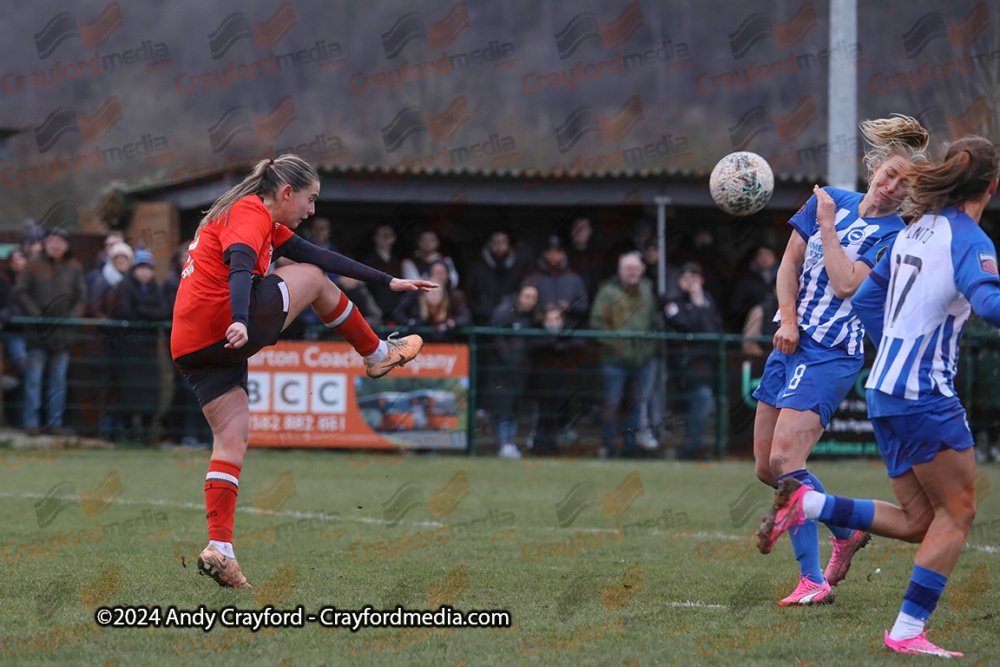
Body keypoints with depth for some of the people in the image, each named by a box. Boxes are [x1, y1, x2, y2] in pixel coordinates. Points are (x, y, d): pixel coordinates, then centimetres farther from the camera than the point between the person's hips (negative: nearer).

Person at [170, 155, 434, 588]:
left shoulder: (264, 222, 27)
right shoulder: (250, 213, -6)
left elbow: (319, 255, 31)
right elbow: (239, 265, -25)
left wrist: (388, 282, 32)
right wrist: (240, 322, -43)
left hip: (191, 346, 10)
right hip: (222, 322, -10)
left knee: (231, 440, 4)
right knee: (311, 277, 11)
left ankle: (219, 549, -8)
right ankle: (377, 355, 29)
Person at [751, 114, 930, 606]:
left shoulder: (894, 237, -7)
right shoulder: (830, 200, 9)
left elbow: (846, 285, -19)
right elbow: (789, 265, 12)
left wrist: (828, 226, -13)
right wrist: (789, 320, -2)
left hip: (833, 357, -7)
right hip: (790, 345, 7)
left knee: (785, 459, -20)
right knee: (766, 468, 10)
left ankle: (814, 580, -14)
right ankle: (846, 531, 28)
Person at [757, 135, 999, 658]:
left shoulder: (915, 233, 13)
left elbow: (866, 300, 21)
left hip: (885, 393, 8)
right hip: (925, 398, -8)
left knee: (918, 521, 13)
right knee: (957, 512, 3)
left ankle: (807, 503, 1)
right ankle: (908, 630, -1)